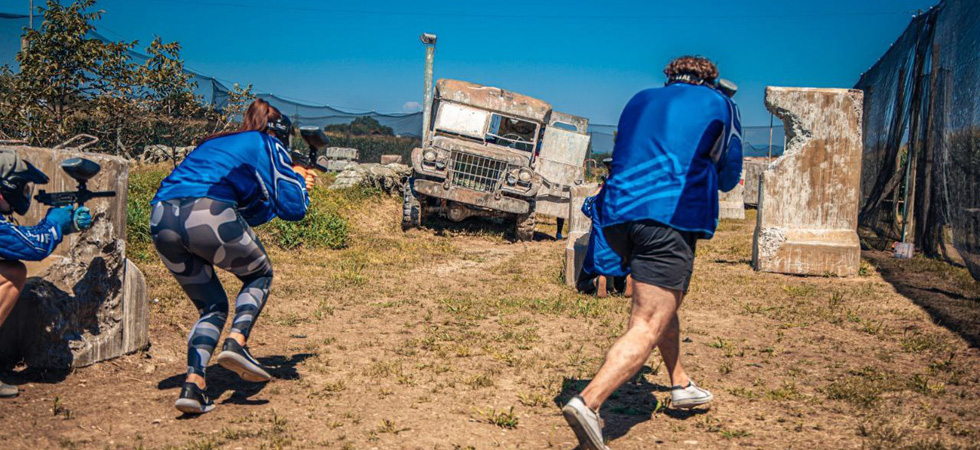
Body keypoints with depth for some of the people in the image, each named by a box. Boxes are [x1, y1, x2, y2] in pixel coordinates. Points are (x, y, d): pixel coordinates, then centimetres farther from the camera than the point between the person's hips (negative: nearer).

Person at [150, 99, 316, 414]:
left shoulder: (214, 143, 36)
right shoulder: (268, 145, 17)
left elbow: (245, 214, 38)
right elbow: (292, 208, 10)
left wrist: (292, 184, 43)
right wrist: (300, 182, 31)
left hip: (161, 220, 6)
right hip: (208, 216, -6)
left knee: (212, 306, 19)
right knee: (259, 275, 22)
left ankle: (193, 383, 0)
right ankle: (236, 341, -1)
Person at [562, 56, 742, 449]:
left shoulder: (640, 101, 25)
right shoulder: (719, 105, 15)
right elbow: (728, 176, 22)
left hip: (619, 210, 6)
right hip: (672, 214, -6)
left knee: (665, 302, 28)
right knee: (648, 326, -12)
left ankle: (680, 385, 40)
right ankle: (588, 402, -31)